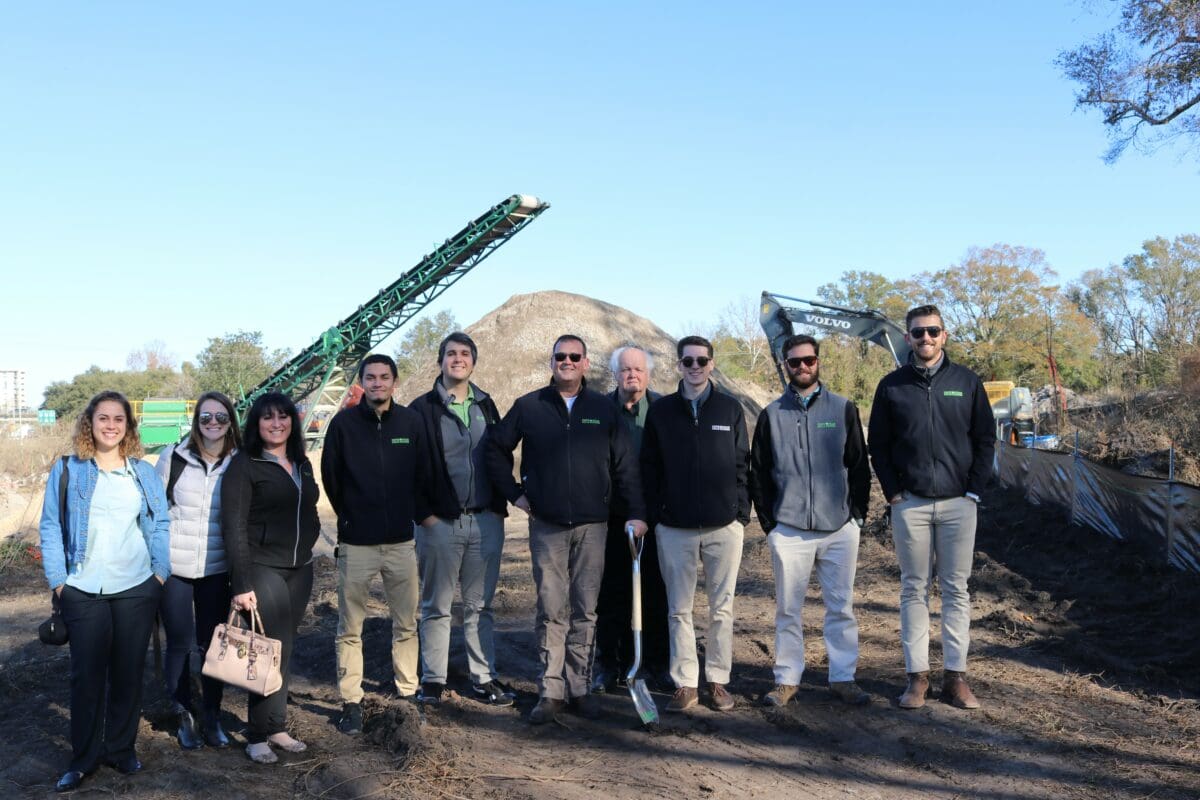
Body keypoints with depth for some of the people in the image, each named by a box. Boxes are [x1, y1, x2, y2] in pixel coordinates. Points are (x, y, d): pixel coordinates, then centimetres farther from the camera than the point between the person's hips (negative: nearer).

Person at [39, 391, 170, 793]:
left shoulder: (144, 472, 7)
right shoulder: (66, 471, 1)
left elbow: (161, 525, 7)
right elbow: (50, 527, 0)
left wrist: (161, 572, -1)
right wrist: (58, 580, -6)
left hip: (137, 589, 2)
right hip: (83, 591, -1)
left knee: (128, 672, 8)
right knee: (87, 674, 3)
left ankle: (122, 747, 22)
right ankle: (84, 756, 15)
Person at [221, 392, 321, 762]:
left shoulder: (302, 464, 13)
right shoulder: (244, 465, -7)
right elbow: (234, 526, -12)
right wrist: (241, 583, -16)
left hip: (300, 569, 6)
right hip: (262, 569, -6)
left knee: (284, 648, 9)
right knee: (273, 648, -5)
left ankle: (277, 727, 19)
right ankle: (258, 735, 9)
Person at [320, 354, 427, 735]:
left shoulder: (411, 421, 1)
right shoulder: (343, 422, -4)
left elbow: (423, 475, 11)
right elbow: (330, 476, 6)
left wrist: (416, 515, 10)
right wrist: (350, 516, 11)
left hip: (402, 541, 2)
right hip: (356, 543, -2)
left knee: (406, 624, 8)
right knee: (350, 628, 4)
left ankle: (408, 694, 20)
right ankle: (351, 702, 13)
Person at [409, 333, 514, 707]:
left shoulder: (486, 406, 11)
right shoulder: (423, 409, -1)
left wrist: (499, 506, 4)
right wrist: (424, 513, -9)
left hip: (486, 521, 3)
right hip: (439, 522, -3)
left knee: (480, 606, 10)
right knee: (436, 606, 6)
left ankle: (483, 678, 17)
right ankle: (433, 681, 15)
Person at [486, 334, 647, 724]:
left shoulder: (603, 409, 5)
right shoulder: (529, 406, 3)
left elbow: (624, 464, 5)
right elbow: (496, 449, 13)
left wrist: (636, 512, -1)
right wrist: (513, 493, 5)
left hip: (592, 526, 1)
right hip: (546, 526, -1)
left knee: (585, 611, 6)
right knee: (551, 611, 2)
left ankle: (580, 688, 16)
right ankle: (551, 691, 10)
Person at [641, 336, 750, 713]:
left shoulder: (730, 409, 5)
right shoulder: (661, 411, 5)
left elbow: (743, 465, 6)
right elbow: (649, 468, 5)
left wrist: (742, 512, -1)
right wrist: (655, 515, -1)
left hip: (724, 526, 0)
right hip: (674, 527, 0)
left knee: (722, 608, 7)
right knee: (679, 609, 5)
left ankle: (718, 680, 18)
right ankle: (685, 684, 14)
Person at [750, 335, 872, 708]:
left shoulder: (843, 409, 7)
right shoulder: (772, 415, 7)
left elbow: (859, 466, 8)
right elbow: (758, 473, 9)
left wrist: (857, 514, 2)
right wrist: (768, 521, 3)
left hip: (839, 527, 0)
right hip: (788, 530, 0)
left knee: (841, 607, 6)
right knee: (788, 610, 5)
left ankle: (843, 678, 17)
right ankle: (787, 679, 15)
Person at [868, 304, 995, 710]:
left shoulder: (967, 382, 4)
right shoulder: (892, 385, 4)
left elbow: (985, 439, 6)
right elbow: (878, 444, 6)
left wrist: (973, 491, -1)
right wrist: (893, 492, -2)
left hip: (958, 502, 0)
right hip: (910, 504, 0)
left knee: (956, 590, 5)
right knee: (914, 589, 5)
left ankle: (956, 676, 12)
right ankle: (917, 675, 11)